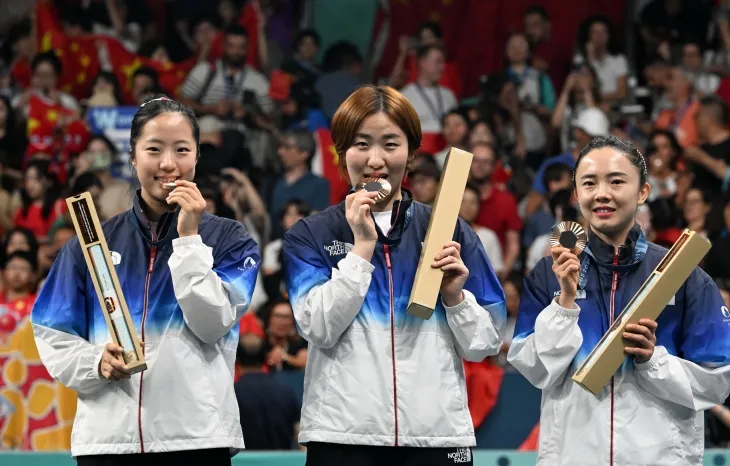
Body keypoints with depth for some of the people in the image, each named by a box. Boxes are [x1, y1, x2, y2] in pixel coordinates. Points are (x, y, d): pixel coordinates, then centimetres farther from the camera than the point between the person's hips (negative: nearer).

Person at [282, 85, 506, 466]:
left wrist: (455, 295, -8)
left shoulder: (450, 233, 9)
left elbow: (483, 346, 8)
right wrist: (362, 246, -10)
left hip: (437, 435, 1)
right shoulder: (310, 236, 6)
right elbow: (320, 329, -8)